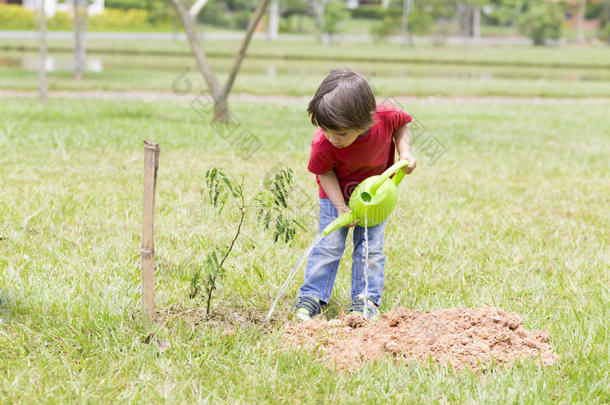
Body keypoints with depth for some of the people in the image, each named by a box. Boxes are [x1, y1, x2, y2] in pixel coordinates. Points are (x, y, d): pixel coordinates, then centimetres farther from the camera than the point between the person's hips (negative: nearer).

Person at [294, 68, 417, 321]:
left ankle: (365, 299, 8)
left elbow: (403, 123, -6)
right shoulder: (323, 145, -35)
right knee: (328, 245, -5)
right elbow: (325, 172, -15)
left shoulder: (386, 117, -33)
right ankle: (311, 297, 4)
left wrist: (404, 152, -18)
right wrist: (340, 206, -23)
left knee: (371, 246, -1)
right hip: (338, 193, -1)